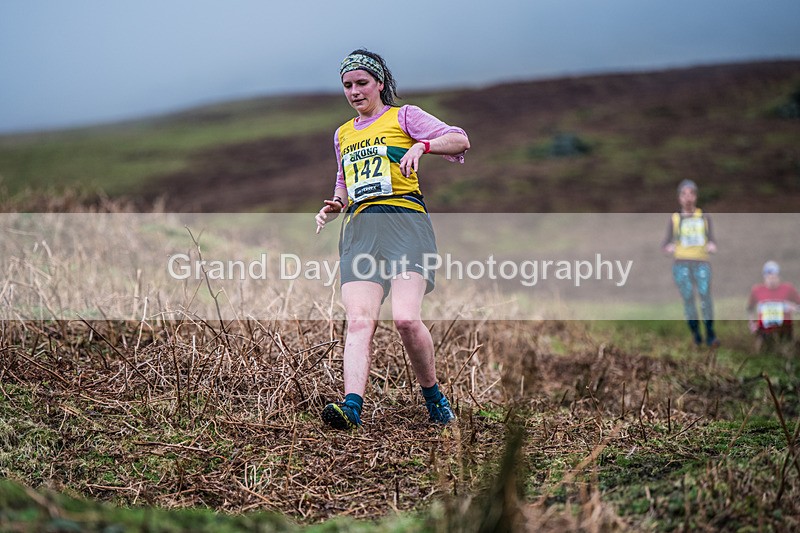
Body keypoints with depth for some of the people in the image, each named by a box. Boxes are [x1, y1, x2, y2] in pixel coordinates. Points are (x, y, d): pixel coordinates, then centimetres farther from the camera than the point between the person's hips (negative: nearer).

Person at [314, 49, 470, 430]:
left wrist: (422, 146, -18)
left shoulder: (404, 116, 11)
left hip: (404, 220, -4)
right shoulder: (343, 134, 27)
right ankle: (352, 406, -31)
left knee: (405, 317, -22)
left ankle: (432, 395, 0)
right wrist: (335, 206, 17)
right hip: (358, 229, 4)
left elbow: (461, 140, 0)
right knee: (359, 320, -17)